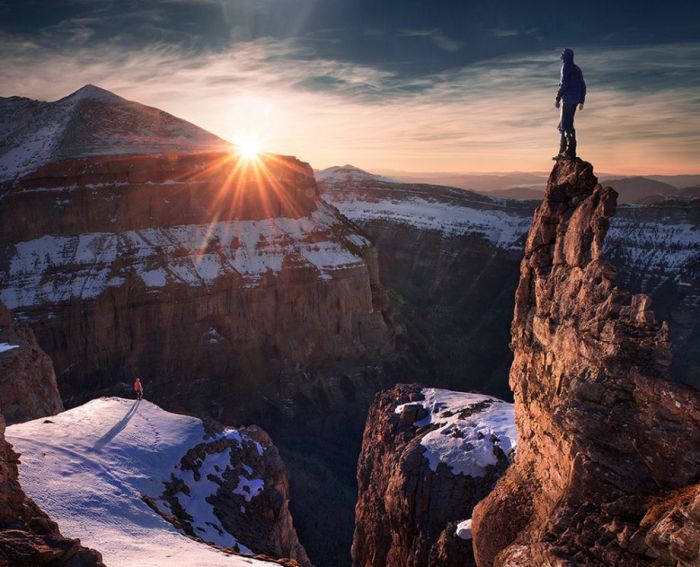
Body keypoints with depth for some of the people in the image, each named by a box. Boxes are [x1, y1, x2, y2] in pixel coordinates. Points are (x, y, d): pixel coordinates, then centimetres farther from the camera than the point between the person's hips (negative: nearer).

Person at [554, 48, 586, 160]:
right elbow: (583, 86, 20)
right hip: (575, 100, 9)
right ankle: (562, 152, 14)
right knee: (563, 125, 14)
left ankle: (570, 151, -18)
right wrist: (581, 101, 23)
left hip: (568, 100, -9)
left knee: (566, 125, -12)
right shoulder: (577, 69, 21)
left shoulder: (566, 66, -5)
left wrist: (558, 98, -13)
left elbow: (564, 84, -16)